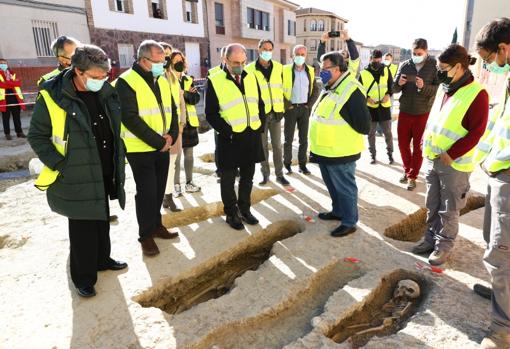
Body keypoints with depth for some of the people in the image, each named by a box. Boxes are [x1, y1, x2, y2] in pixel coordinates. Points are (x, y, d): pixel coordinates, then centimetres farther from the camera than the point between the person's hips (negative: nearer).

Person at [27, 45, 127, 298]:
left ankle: (102, 259, 41)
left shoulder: (106, 93, 3)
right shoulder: (52, 97, -14)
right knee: (82, 227, 3)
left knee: (101, 219, 20)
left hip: (104, 173, 6)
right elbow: (37, 137, -8)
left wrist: (118, 161, 11)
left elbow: (116, 129, 15)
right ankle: (83, 277, 22)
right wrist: (60, 165, -15)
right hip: (76, 179, -5)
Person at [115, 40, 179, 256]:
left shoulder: (162, 81, 11)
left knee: (159, 189, 14)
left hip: (162, 147, 7)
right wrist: (158, 141, -18)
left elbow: (172, 110, 13)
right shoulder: (126, 82, -12)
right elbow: (130, 118, -19)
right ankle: (146, 235, 14)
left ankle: (156, 225, 31)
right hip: (140, 149, -6)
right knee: (147, 192, -1)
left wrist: (171, 135, -5)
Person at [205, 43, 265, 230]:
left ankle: (244, 209, 31)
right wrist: (227, 131, -15)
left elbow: (260, 104, 15)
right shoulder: (214, 81, -8)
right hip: (230, 138, -5)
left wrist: (260, 126, 4)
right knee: (228, 178, 8)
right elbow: (211, 113, -9)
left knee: (247, 176, 15)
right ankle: (231, 213, 24)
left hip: (252, 136, 5)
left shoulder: (251, 78, 8)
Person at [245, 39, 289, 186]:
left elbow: (283, 87, 12)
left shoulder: (279, 67, 5)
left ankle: (279, 174, 16)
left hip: (275, 112, 2)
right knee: (263, 145, 8)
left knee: (277, 145, 6)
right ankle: (265, 174, 20)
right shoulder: (250, 69, -4)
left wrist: (282, 107, 6)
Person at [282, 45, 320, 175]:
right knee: (288, 138, 2)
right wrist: (286, 105, -9)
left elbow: (315, 90, 12)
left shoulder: (310, 71, 8)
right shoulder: (285, 70, -4)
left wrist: (310, 104, 0)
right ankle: (287, 164, 13)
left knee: (304, 138, 5)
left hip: (304, 108, 3)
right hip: (290, 108, -3)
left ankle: (302, 164, 13)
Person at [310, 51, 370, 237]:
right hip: (325, 151, 9)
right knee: (333, 186, 23)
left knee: (345, 188, 5)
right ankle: (338, 211, 41)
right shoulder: (330, 88, 12)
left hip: (340, 153, -9)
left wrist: (344, 134, -7)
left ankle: (349, 222, 19)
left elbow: (363, 125, -21)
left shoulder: (352, 91, -20)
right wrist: (317, 147, 19)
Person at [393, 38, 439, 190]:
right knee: (403, 143, 11)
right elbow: (394, 88, 1)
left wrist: (424, 87, -26)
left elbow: (438, 90, -9)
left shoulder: (434, 66, -6)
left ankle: (412, 176, 21)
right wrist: (399, 83, -20)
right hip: (404, 111, 3)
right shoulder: (404, 65, 1)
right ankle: (407, 170, 33)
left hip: (423, 113, -2)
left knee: (418, 146, 7)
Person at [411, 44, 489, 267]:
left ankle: (444, 246, 22)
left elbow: (476, 132, -16)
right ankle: (431, 239, 31)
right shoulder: (444, 89, 9)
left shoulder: (476, 94, -14)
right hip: (431, 159, 7)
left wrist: (450, 155, -18)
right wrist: (425, 143, 6)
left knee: (449, 209, 7)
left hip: (454, 164, -7)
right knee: (432, 205, 17)